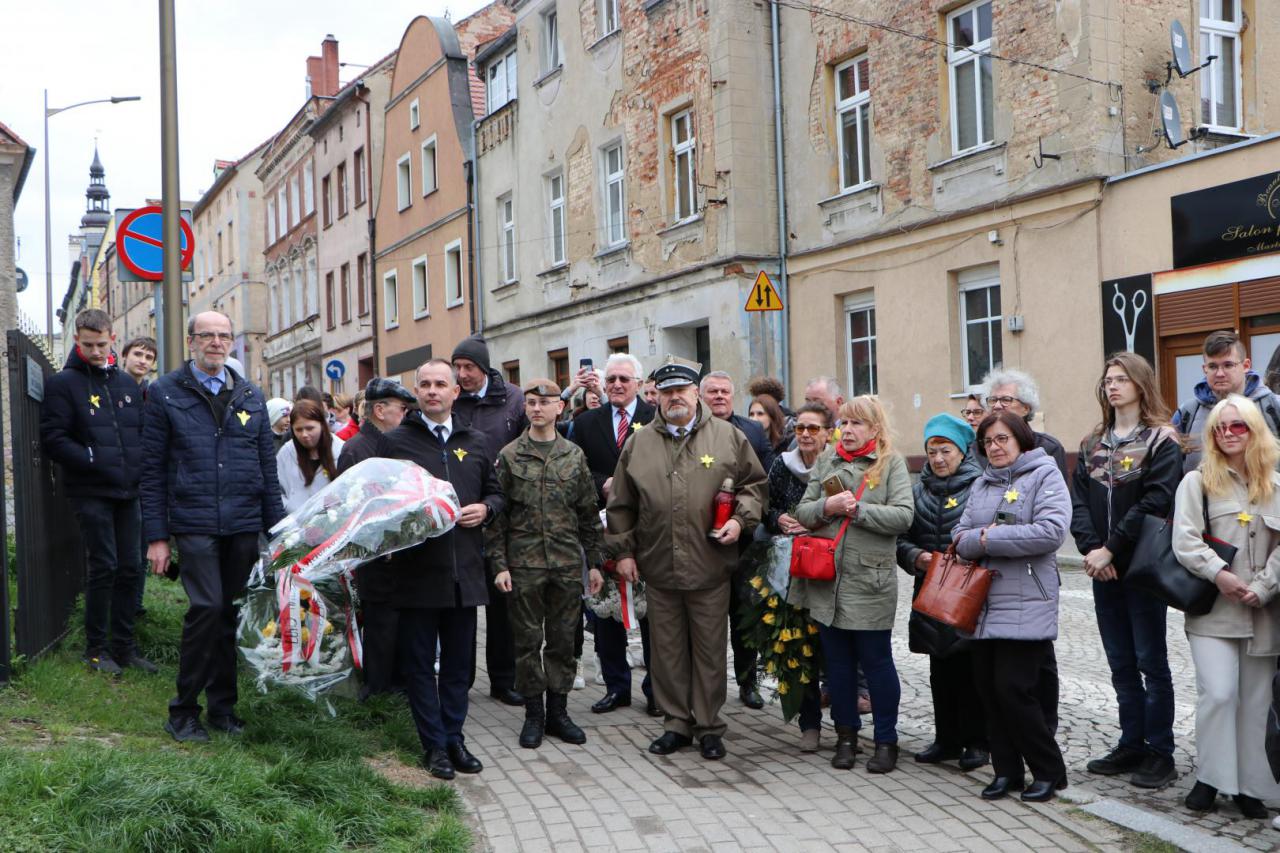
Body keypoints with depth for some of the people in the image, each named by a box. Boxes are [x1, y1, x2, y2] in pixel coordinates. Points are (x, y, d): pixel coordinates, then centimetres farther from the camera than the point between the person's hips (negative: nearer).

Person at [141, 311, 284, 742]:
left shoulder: (251, 396, 13)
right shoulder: (165, 393, 3)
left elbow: (267, 465, 14)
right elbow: (152, 469, 1)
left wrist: (276, 528, 8)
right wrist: (156, 536, -5)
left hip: (243, 526, 4)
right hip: (193, 523, -4)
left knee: (232, 615, 7)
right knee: (207, 608, -13)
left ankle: (223, 706, 21)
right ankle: (183, 711, 3)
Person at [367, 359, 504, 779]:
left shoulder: (476, 442, 11)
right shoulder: (395, 441, 2)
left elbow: (495, 491, 18)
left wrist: (485, 508, -3)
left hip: (464, 568, 3)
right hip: (416, 568, -3)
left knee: (459, 661, 11)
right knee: (419, 662, 5)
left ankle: (454, 737, 24)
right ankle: (434, 745, 16)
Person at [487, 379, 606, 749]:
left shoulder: (574, 455, 6)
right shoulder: (509, 456, 0)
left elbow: (589, 513, 9)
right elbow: (497, 514, 0)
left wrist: (595, 562, 6)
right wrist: (498, 564, -7)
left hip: (568, 564, 2)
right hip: (524, 564, -2)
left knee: (564, 639, 7)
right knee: (528, 640, 5)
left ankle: (558, 711, 20)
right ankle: (533, 714, 17)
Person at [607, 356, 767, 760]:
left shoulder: (729, 437, 2)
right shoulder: (638, 443, 7)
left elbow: (754, 483, 8)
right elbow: (621, 505, 12)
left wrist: (741, 518, -7)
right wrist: (623, 550, 8)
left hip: (711, 565, -2)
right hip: (657, 567, 2)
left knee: (709, 650, 6)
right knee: (668, 650, 10)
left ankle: (708, 726, 19)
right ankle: (677, 723, 23)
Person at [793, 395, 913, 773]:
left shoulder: (891, 463, 0)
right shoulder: (826, 462, 11)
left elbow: (903, 516, -11)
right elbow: (802, 511, 7)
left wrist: (858, 509, -15)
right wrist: (827, 506, -12)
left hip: (870, 581, -4)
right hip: (826, 579, 4)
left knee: (876, 661, 4)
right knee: (837, 660, 12)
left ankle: (886, 739, 17)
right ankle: (845, 735, 25)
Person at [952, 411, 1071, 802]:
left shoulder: (1044, 475, -2)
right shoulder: (981, 484, 16)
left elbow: (1051, 531, -17)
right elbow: (960, 536, 9)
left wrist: (990, 538, -13)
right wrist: (981, 538, -14)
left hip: (1026, 605, -6)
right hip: (984, 602, 6)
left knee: (1014, 688, -8)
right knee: (988, 687, 7)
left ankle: (1049, 771, 9)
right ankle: (1006, 770, 19)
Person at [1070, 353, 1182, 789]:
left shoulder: (1161, 440, -5)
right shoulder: (1092, 445, 12)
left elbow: (1156, 500, -16)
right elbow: (1079, 500, 4)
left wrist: (1111, 549, -19)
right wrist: (1090, 548, -11)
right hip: (1103, 571, 6)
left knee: (1151, 662, 1)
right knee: (1121, 664, 12)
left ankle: (1160, 753, 10)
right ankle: (1131, 745, 22)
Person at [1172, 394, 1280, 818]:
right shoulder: (1197, 481, 3)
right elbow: (1185, 541, -6)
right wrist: (1218, 574, -17)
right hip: (1213, 609, -2)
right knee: (1218, 693, -12)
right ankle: (1209, 778, 4)